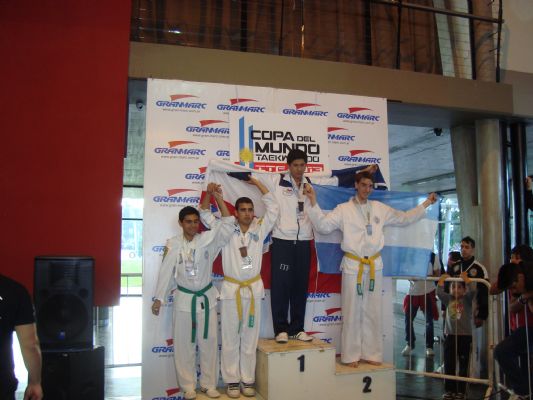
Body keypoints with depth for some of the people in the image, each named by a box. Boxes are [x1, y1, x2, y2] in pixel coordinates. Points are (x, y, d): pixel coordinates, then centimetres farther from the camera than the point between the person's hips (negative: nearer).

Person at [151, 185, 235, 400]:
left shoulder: (208, 239, -4)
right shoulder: (173, 244, -5)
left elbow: (227, 222, -13)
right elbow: (166, 272, -2)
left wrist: (217, 195, -18)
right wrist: (159, 299, -2)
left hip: (206, 298, 1)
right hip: (184, 299, -1)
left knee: (208, 342, 7)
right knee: (184, 344, 6)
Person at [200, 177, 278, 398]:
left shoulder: (260, 229, 5)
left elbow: (273, 207, 2)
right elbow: (204, 214, 0)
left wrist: (256, 182, 1)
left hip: (254, 289, 2)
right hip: (231, 289, -1)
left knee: (250, 338, 8)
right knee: (230, 338, 4)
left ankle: (248, 380, 18)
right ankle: (232, 380, 14)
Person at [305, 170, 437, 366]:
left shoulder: (380, 208, 10)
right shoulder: (344, 209, -1)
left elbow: (404, 218, 18)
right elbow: (323, 225, -9)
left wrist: (425, 204, 16)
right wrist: (314, 203, -20)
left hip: (375, 265, 4)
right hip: (352, 265, -4)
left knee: (372, 311, 9)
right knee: (352, 311, 0)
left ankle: (371, 353, 20)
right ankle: (351, 355, 10)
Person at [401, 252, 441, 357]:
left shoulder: (433, 257, -4)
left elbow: (437, 275, -3)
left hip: (428, 292, -2)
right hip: (413, 292, 2)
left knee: (429, 320, 3)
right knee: (408, 319, 5)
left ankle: (429, 346, 17)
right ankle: (410, 344, 23)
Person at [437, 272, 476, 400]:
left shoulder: (466, 299, 1)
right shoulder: (448, 299, 9)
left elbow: (473, 291, -16)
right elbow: (439, 293, -6)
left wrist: (465, 278, -12)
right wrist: (442, 279, -4)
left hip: (465, 336, -2)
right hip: (450, 336, 3)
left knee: (463, 366, 4)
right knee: (449, 365, 5)